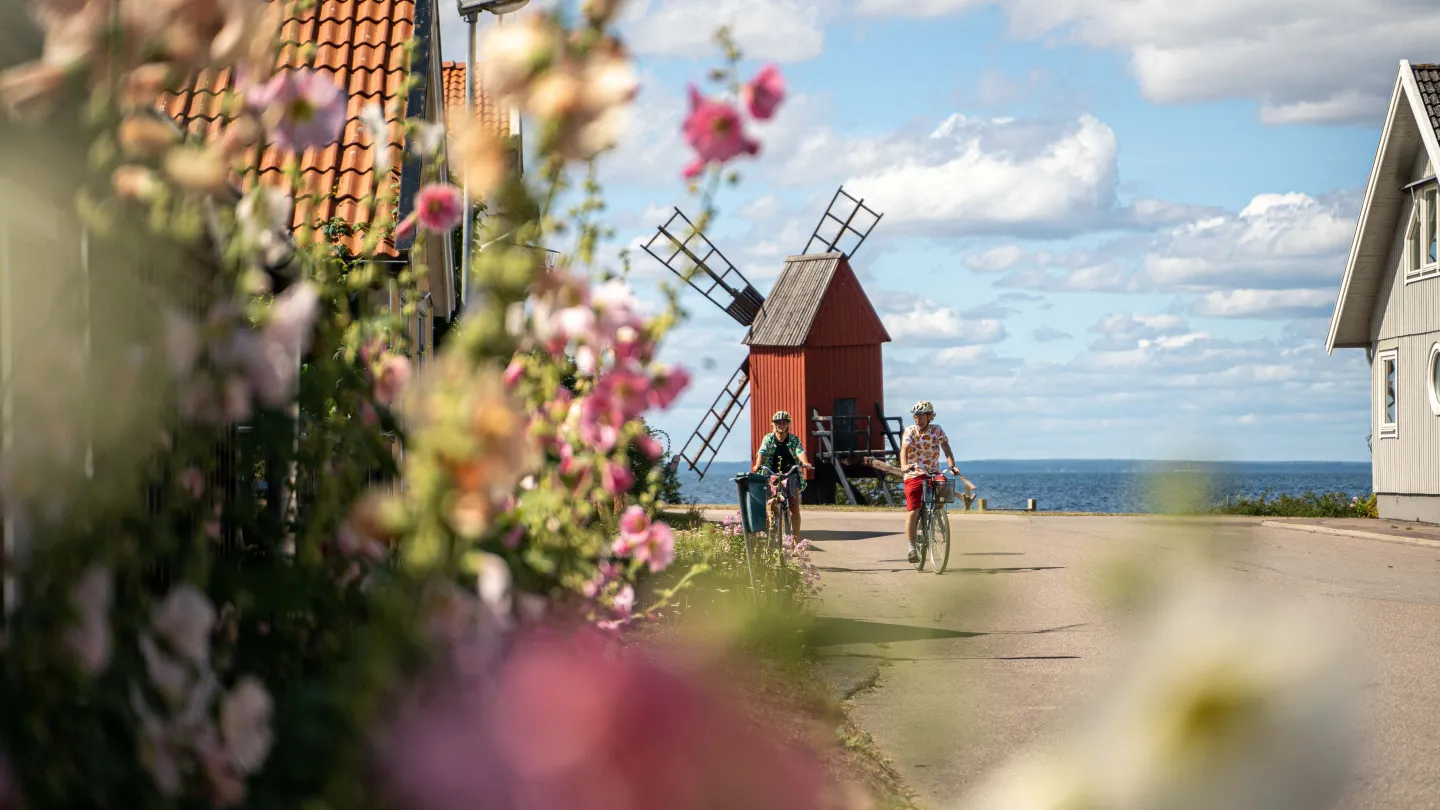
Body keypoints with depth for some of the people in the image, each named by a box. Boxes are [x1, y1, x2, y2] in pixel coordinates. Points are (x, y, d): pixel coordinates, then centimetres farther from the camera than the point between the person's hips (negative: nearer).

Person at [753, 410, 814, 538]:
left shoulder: (794, 439, 2)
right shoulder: (768, 438, 3)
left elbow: (800, 452, -16)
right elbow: (762, 452, -12)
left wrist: (805, 463, -38)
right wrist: (757, 465, -33)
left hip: (791, 475, 0)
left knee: (794, 507, -10)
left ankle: (796, 538, -5)